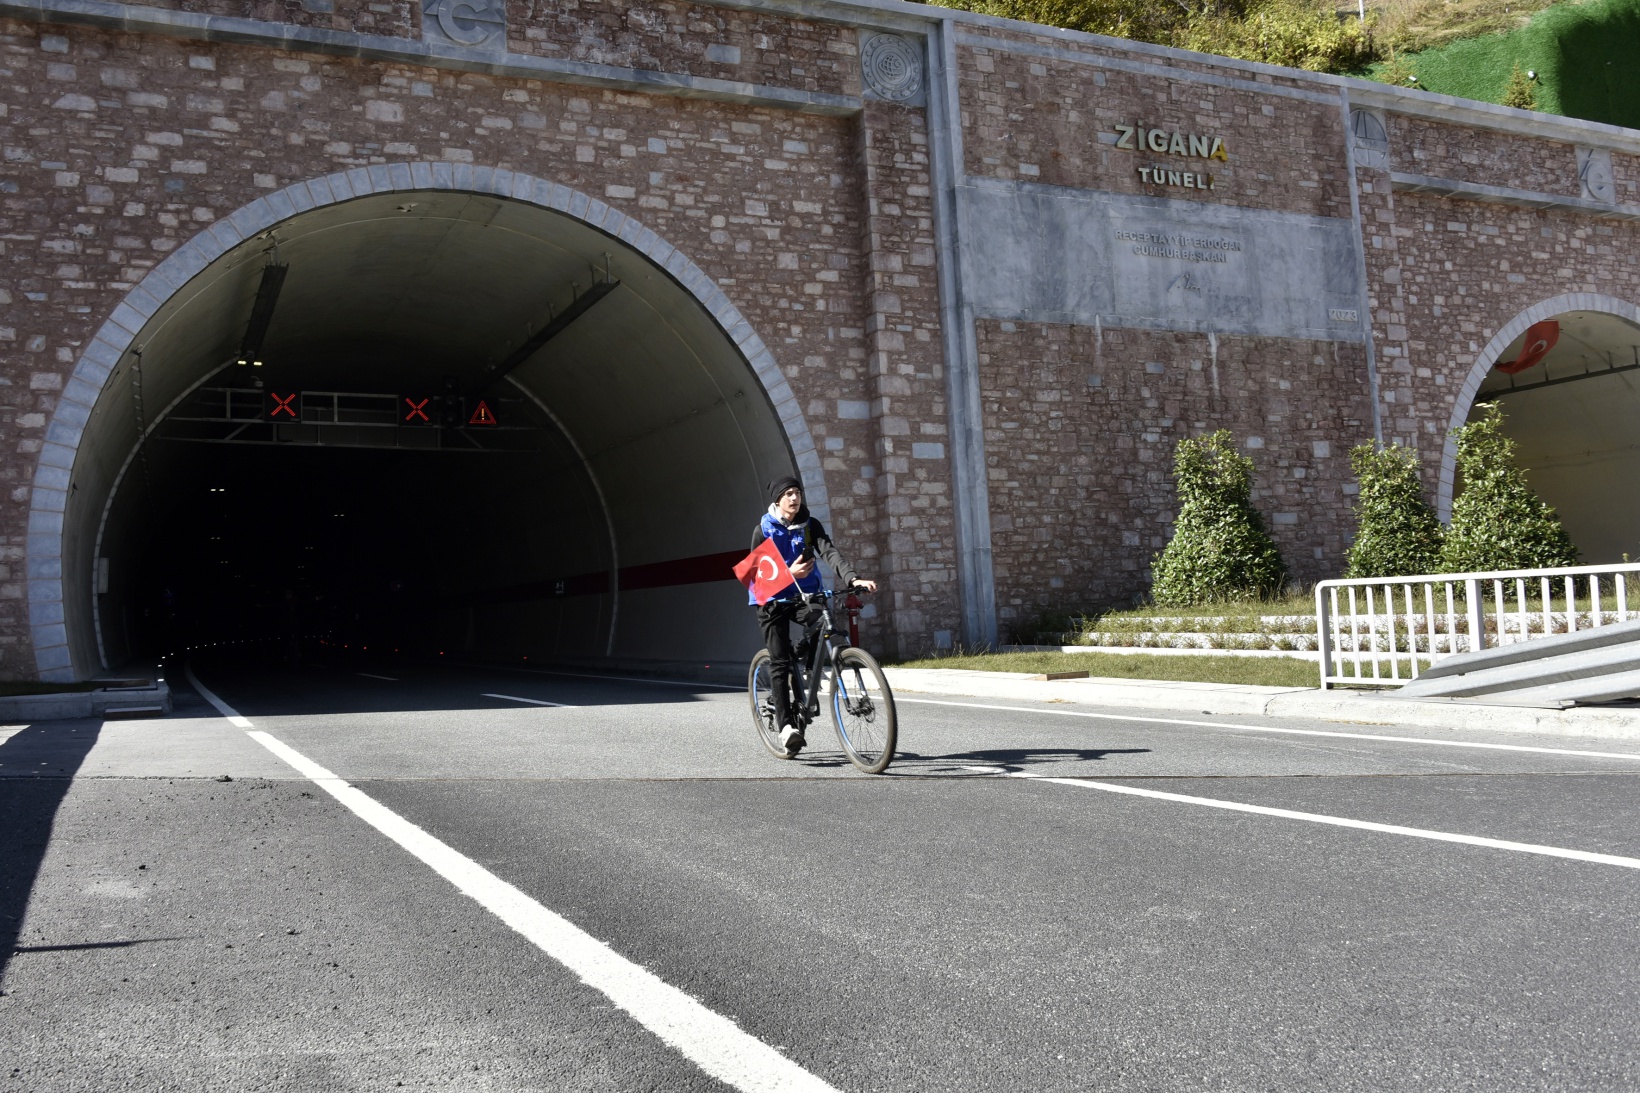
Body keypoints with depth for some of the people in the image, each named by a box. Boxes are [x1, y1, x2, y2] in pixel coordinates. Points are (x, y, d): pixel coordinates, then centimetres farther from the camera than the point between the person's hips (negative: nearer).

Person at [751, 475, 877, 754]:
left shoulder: (810, 525, -1)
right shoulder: (763, 530, -6)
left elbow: (830, 553, -15)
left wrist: (853, 579, -32)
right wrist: (789, 573, -26)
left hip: (804, 596, 2)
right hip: (774, 601, -2)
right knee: (779, 662, -11)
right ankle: (786, 725, -11)